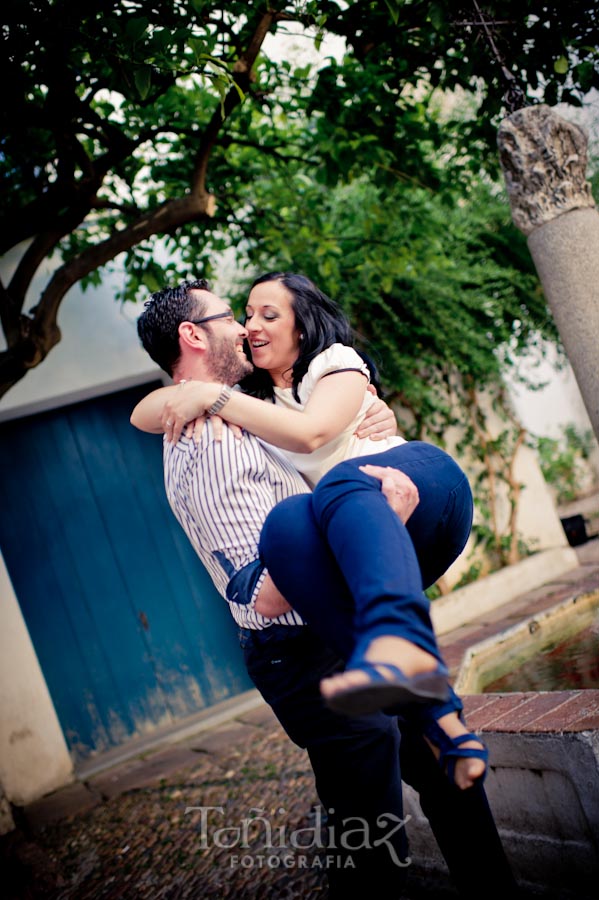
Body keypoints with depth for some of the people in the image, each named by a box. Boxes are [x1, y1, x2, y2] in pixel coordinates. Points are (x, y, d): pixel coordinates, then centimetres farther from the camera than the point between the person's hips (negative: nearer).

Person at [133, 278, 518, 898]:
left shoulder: (210, 426, 11)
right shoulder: (212, 447, -23)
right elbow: (268, 592, -29)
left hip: (344, 646, 10)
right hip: (317, 665, -10)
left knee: (448, 771, 22)